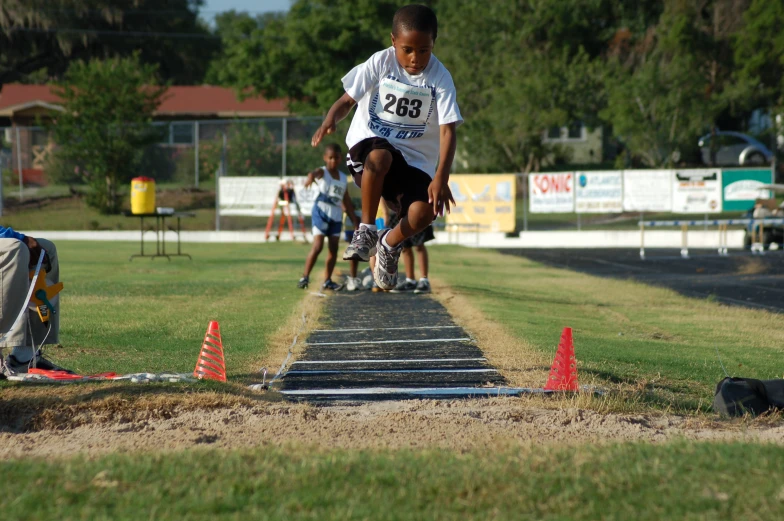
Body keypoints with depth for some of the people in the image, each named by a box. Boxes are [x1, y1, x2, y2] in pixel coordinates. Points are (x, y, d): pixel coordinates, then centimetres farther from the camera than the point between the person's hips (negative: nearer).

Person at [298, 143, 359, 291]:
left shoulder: (343, 178, 13)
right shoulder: (322, 172, -4)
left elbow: (346, 201, 20)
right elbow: (314, 173, -31)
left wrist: (354, 219, 17)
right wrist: (310, 177, -56)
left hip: (336, 216, 6)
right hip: (321, 212, -6)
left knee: (334, 248, 5)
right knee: (317, 246, -14)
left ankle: (327, 281, 11)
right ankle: (305, 277, -8)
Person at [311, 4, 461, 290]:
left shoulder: (440, 78, -10)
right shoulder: (380, 63, -9)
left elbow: (448, 130, -16)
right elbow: (348, 99, -5)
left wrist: (441, 178, -29)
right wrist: (330, 121, -30)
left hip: (415, 157, 1)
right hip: (370, 142, -1)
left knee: (423, 212, -26)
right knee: (380, 156, -40)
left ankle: (389, 244, 10)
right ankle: (366, 230, -19)